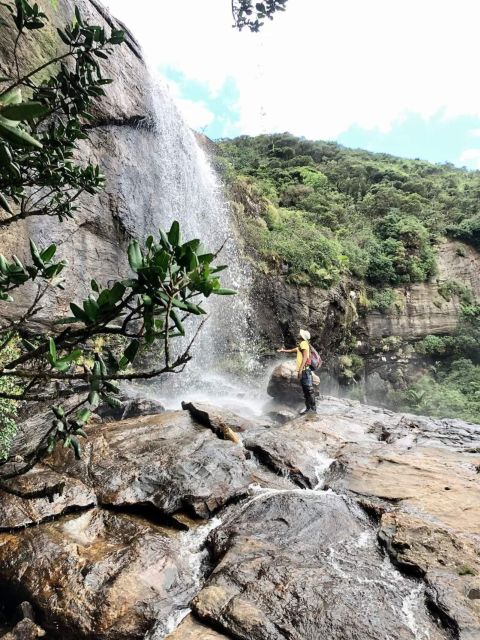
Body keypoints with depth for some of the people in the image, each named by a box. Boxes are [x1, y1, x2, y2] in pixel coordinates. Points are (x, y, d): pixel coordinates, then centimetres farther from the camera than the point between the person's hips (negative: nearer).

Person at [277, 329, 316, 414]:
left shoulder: (303, 343, -6)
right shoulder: (301, 345, 23)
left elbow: (305, 357, -17)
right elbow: (293, 350, 40)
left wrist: (300, 369, -23)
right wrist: (282, 351, 49)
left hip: (304, 370, -10)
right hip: (303, 371, 10)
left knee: (309, 390, -11)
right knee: (305, 391, 10)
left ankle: (313, 409, -12)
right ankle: (308, 408, 14)